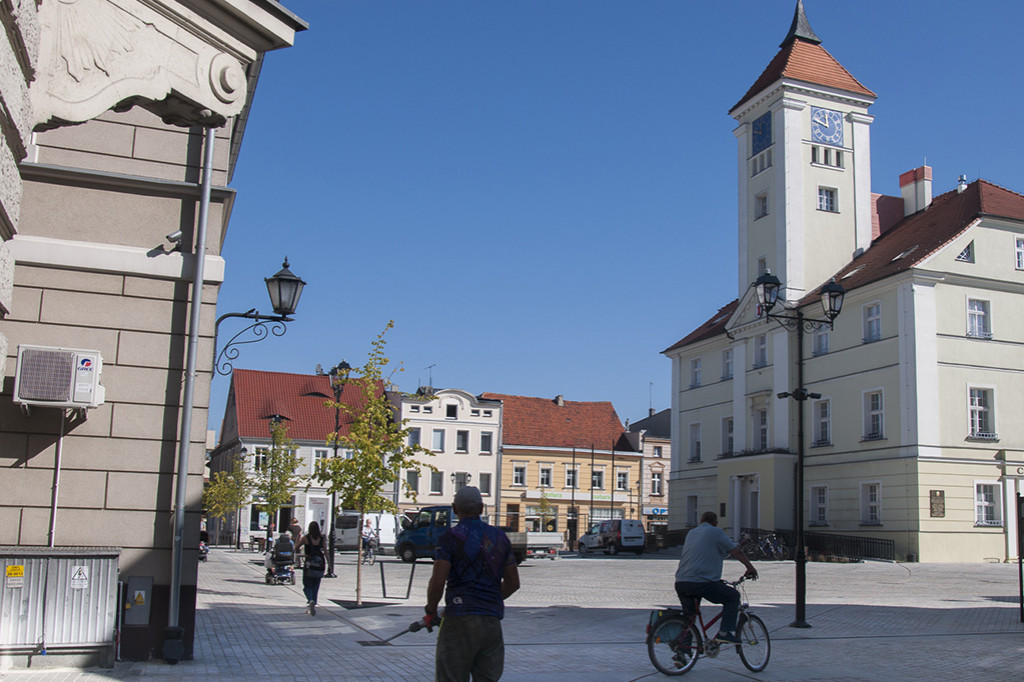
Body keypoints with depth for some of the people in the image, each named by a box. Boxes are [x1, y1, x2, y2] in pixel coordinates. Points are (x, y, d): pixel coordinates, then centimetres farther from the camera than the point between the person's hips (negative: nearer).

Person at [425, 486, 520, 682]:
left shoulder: (450, 537, -5)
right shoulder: (500, 537, 11)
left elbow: (437, 582, -13)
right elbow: (513, 583, 16)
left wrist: (430, 610, 3)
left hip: (459, 621, -5)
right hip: (492, 622, 5)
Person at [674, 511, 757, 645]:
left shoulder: (691, 533, 25)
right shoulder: (716, 532, 3)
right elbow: (736, 552, 5)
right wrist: (750, 567, 18)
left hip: (680, 582, 7)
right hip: (700, 582, -7)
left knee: (689, 613, 25)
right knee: (733, 596, 9)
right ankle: (725, 632, 0)